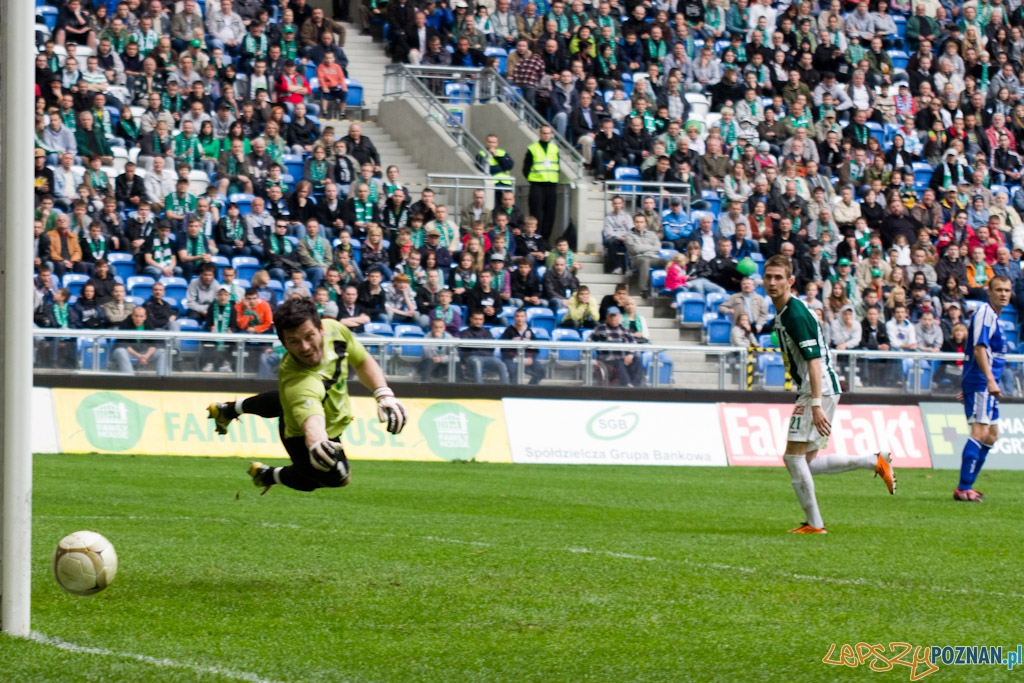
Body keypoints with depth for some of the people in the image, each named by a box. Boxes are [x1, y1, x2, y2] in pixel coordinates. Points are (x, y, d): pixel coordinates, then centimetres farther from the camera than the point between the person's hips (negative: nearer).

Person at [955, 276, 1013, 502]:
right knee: (980, 432, -17)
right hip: (980, 382, -11)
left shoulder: (992, 315, 18)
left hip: (986, 384, 11)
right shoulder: (984, 312, -12)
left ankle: (967, 486, 18)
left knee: (991, 435, 15)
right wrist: (990, 380, -29)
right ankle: (963, 489, -20)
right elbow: (979, 348, -22)